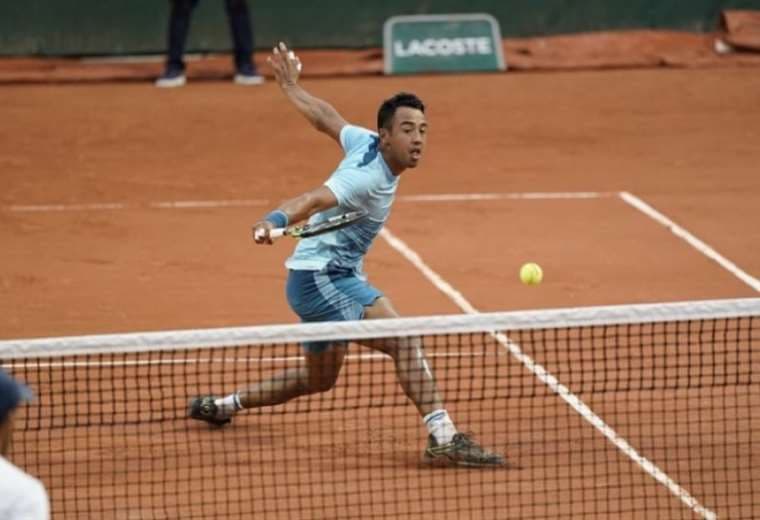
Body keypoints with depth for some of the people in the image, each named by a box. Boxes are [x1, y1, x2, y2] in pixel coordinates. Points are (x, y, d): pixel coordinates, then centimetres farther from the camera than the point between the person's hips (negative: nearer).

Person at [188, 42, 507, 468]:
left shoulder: (366, 142, -1)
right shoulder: (370, 176, -27)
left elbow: (325, 116, 15)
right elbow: (315, 200, -43)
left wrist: (291, 86, 32)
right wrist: (277, 221, -62)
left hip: (333, 277, 11)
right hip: (321, 277, -11)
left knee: (319, 379, 28)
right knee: (404, 341, -29)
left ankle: (222, 405, 43)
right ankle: (444, 438, -38)